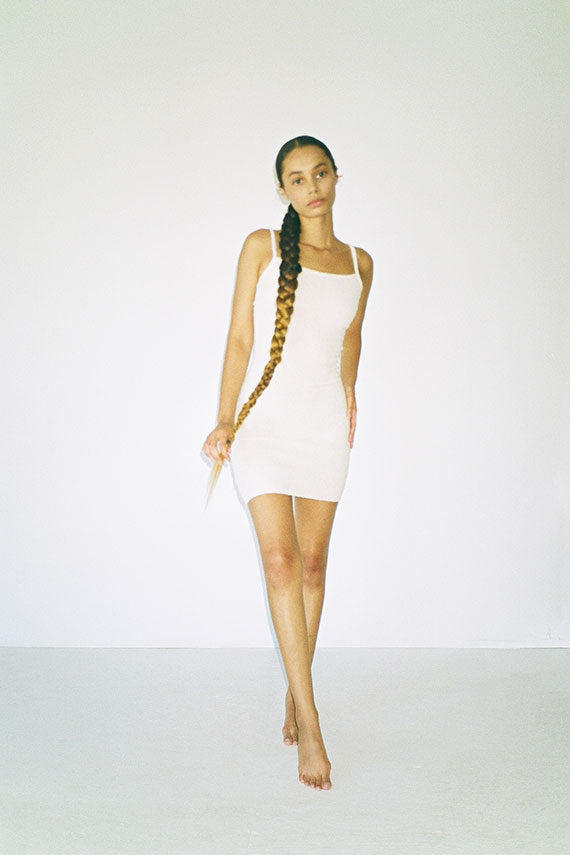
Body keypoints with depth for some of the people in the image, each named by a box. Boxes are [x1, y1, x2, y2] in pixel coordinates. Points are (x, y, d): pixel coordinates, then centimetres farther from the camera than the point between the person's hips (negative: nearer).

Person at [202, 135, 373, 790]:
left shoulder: (359, 263, 10)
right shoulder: (262, 246, 1)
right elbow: (239, 338, -2)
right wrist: (225, 421, -10)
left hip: (325, 423, 3)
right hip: (265, 418, -3)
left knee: (312, 562, 6)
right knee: (279, 558, -11)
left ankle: (295, 693, 24)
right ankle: (309, 722, -6)